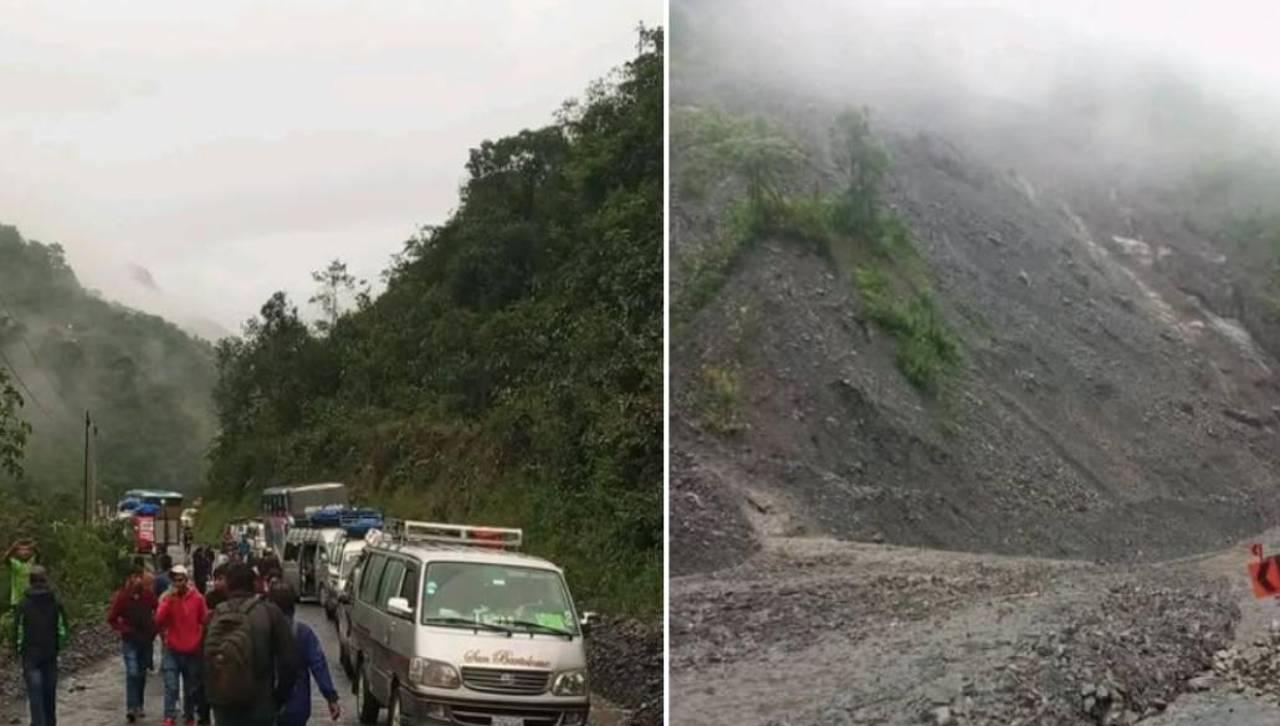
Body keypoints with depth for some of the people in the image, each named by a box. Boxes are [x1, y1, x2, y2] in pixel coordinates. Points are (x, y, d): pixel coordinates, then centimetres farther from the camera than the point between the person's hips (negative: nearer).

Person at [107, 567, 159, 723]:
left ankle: (138, 706, 22)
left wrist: (154, 628, 1)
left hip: (146, 640, 3)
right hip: (130, 640, -3)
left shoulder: (149, 594, -2)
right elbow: (112, 618, 0)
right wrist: (125, 630, -11)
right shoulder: (122, 596, -9)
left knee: (141, 673, 11)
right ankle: (131, 707, -17)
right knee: (132, 672, -14)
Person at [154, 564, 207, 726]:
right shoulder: (168, 598, -3)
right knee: (171, 686, -13)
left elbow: (204, 622, 7)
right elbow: (159, 621, -16)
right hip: (172, 651, -1)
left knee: (191, 688, 12)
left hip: (192, 651, 1)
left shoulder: (197, 598, -4)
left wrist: (200, 641, 6)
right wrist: (169, 600, -21)